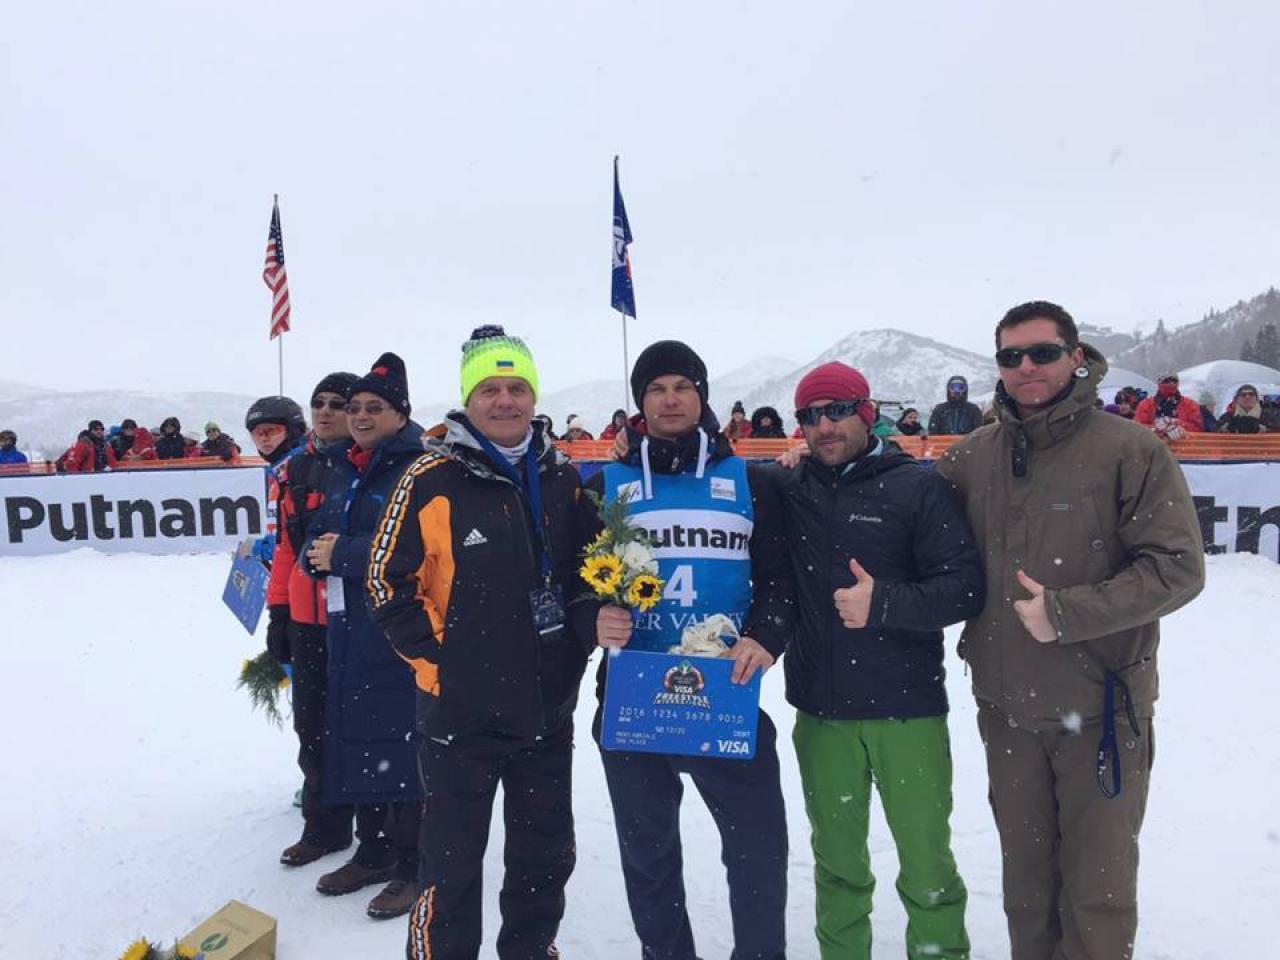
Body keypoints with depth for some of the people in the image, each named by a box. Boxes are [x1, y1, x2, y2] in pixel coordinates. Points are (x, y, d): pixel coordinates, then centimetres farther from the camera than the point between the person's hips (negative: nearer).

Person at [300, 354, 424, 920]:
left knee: (401, 739, -3)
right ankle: (375, 850, 30)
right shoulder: (340, 469, 16)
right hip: (348, 624, 8)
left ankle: (415, 865, 12)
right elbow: (315, 537, 19)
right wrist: (316, 554, -4)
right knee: (356, 735, 14)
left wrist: (341, 554, -14)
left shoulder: (418, 468, -10)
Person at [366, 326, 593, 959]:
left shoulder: (562, 478, 4)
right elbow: (388, 578, -7)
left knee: (546, 854, 20)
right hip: (462, 708, -4)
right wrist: (434, 658, -9)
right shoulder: (432, 479, -11)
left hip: (549, 708, 5)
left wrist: (583, 632, 1)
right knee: (453, 861, 9)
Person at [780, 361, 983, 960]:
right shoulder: (789, 490, 5)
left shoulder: (918, 487, -4)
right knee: (837, 859, 15)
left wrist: (883, 603, -21)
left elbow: (965, 586, -8)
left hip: (908, 709, -2)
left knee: (926, 860, 7)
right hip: (820, 712, 3)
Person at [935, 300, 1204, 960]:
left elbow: (1177, 567, -11)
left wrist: (1067, 612, -19)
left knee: (1097, 884, 10)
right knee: (1025, 874, 20)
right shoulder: (972, 457, 2)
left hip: (1099, 703, -3)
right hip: (1005, 706, 4)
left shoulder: (1129, 449, -9)